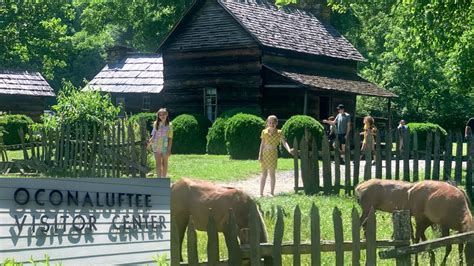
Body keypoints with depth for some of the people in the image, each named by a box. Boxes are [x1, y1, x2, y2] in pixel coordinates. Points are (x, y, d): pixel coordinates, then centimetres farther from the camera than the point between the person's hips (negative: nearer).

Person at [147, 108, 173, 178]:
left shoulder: (169, 125, -2)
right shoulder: (156, 124, 5)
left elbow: (170, 138, -2)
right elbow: (153, 135, 10)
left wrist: (169, 149, -8)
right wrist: (149, 142, -8)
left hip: (165, 147, -1)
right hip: (156, 146, 1)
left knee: (164, 163, 9)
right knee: (158, 163, -4)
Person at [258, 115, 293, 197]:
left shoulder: (279, 133, -3)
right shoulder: (264, 132, 3)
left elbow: (284, 142, -13)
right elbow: (262, 144, 7)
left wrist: (289, 150, -31)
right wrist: (260, 155, 2)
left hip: (273, 154, -2)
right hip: (265, 154, 2)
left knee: (272, 174, 1)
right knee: (264, 174, 5)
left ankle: (272, 193, 8)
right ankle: (261, 193, 8)